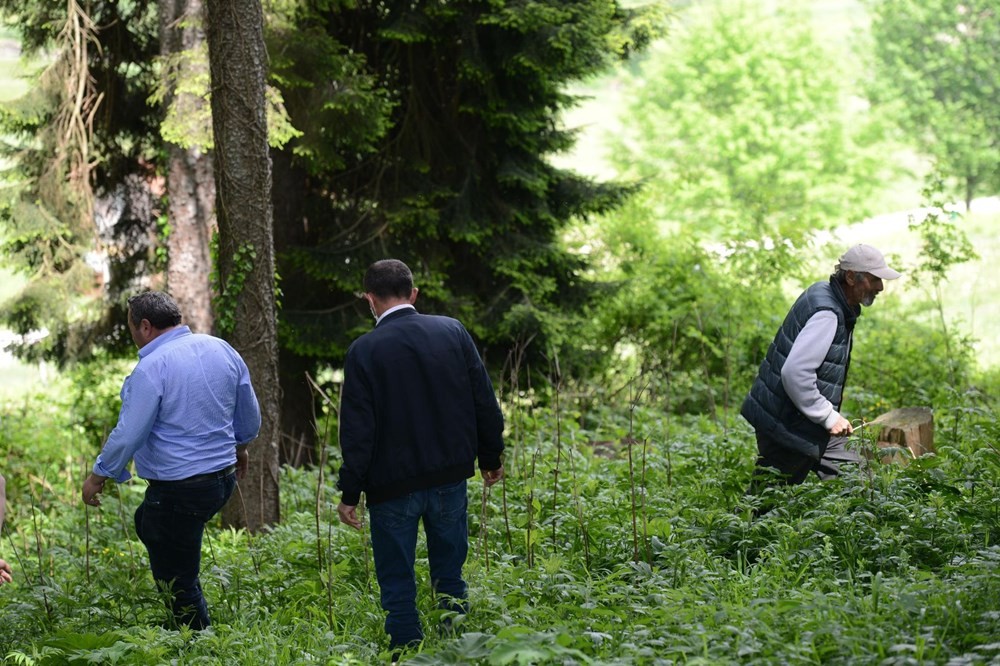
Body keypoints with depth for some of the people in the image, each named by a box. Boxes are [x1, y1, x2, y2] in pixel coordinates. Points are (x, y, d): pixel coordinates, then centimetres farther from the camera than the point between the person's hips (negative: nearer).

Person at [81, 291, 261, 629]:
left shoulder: (152, 367, -19)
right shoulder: (221, 349, 3)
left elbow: (128, 434, -16)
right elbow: (250, 417, 13)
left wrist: (99, 475, -2)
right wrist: (239, 446, 33)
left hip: (178, 492, -9)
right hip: (223, 477, 9)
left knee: (178, 582, 4)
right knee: (147, 523, 29)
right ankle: (184, 619, 31)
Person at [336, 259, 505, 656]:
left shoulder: (364, 351, -11)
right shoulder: (452, 332, -1)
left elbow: (357, 430, -11)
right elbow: (485, 403, 3)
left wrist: (349, 493, -5)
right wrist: (491, 457, 15)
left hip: (393, 488, -4)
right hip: (449, 478, 4)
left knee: (397, 587, 6)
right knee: (450, 578, 15)